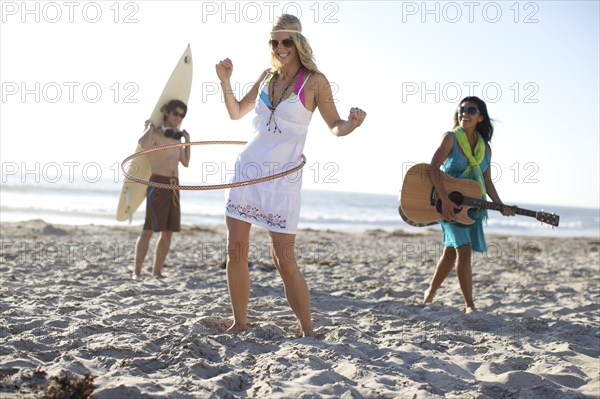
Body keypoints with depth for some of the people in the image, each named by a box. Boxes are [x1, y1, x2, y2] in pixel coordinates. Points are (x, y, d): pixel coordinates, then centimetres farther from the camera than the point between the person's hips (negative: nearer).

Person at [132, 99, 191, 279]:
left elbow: (185, 163, 26)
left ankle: (157, 272, 10)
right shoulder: (154, 133, -6)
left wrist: (187, 140, 19)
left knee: (168, 232, 5)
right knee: (149, 229, -13)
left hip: (174, 187, 7)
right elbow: (143, 143, -32)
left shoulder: (175, 137, 17)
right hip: (157, 185, -7)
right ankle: (137, 272, -11)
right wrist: (150, 127, -12)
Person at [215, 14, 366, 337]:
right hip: (248, 169, 5)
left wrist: (353, 123, -23)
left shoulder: (314, 81, -5)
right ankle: (240, 323, 15)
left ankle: (307, 331, 8)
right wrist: (225, 82, 6)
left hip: (283, 176, -5)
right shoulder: (268, 77, 10)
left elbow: (336, 126, -1)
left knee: (284, 261, -6)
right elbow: (236, 113, 21)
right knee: (236, 250, 2)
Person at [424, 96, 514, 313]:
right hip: (450, 205, -5)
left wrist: (501, 206, 0)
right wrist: (445, 200, -25)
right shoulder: (451, 138, -7)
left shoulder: (485, 148, 8)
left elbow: (487, 182, 12)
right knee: (464, 251, -16)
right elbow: (433, 168, -17)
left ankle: (430, 293, 30)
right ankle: (469, 305, -10)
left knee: (451, 253, 11)